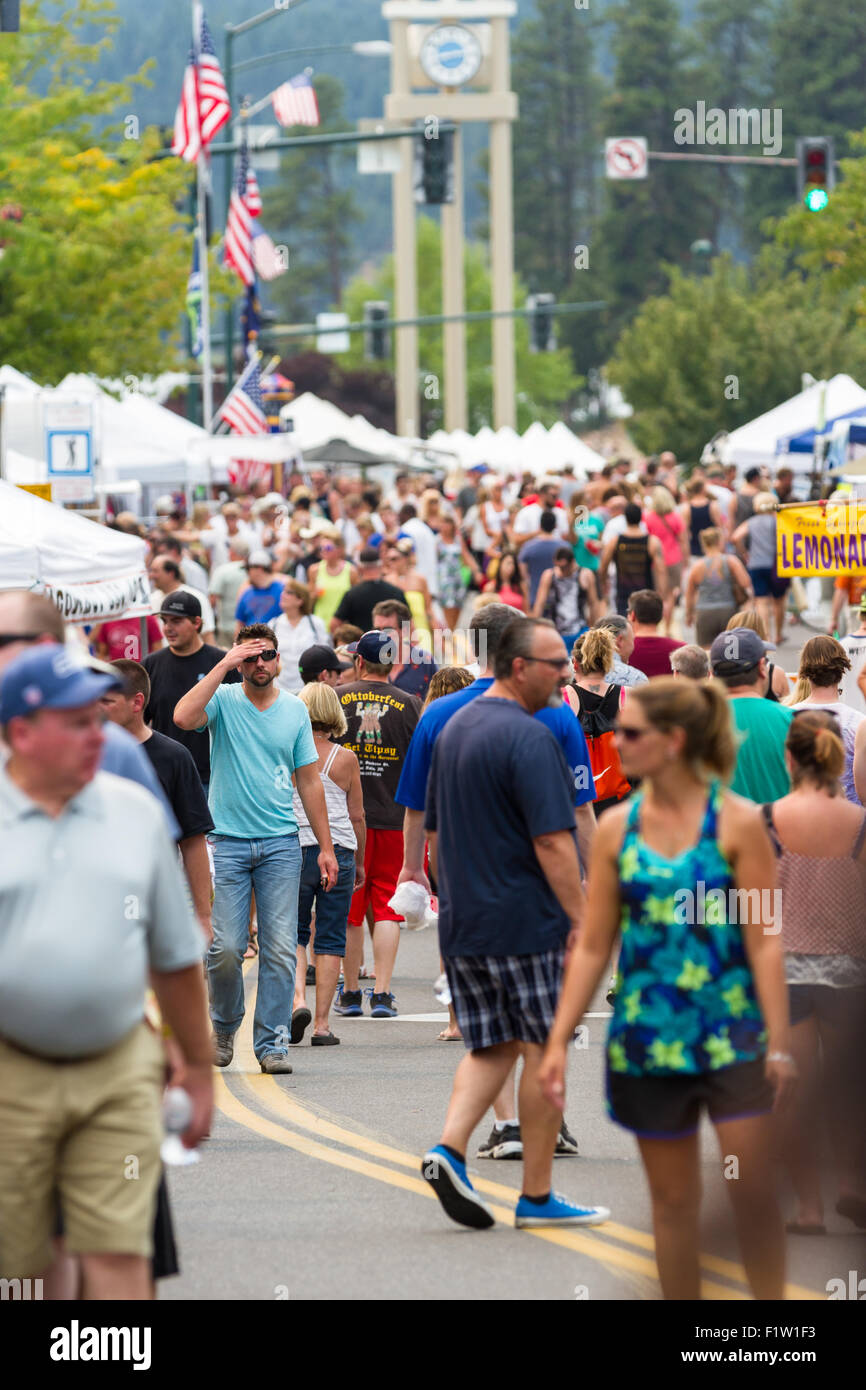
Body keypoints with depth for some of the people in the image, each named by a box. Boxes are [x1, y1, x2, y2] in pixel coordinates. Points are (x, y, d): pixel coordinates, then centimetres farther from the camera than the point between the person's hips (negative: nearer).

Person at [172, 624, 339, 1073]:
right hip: (227, 841, -2)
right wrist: (224, 665, -18)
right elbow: (183, 717, -23)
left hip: (281, 843, 2)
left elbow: (309, 782, 13)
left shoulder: (295, 710, 9)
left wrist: (326, 847, 10)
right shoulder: (223, 700, 0)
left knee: (280, 950, -3)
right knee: (226, 948, -5)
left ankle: (273, 1042, 4)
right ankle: (223, 1026, 19)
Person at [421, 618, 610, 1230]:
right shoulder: (529, 738, -16)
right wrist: (582, 917, -18)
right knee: (544, 1052, 2)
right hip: (528, 923, -8)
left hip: (463, 925, 8)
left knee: (491, 1047, 14)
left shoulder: (453, 729, 12)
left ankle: (449, 1150, -7)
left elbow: (436, 833, 18)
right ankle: (537, 1195, 6)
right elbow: (552, 840, -21)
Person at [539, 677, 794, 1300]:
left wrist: (780, 1042, -10)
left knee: (754, 1194, -5)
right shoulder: (617, 827, 3)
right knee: (673, 1200, 9)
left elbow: (765, 942, -6)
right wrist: (559, 1042, 3)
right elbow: (592, 946, 7)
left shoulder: (737, 822, -5)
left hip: (732, 1036, -3)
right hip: (648, 1039, 3)